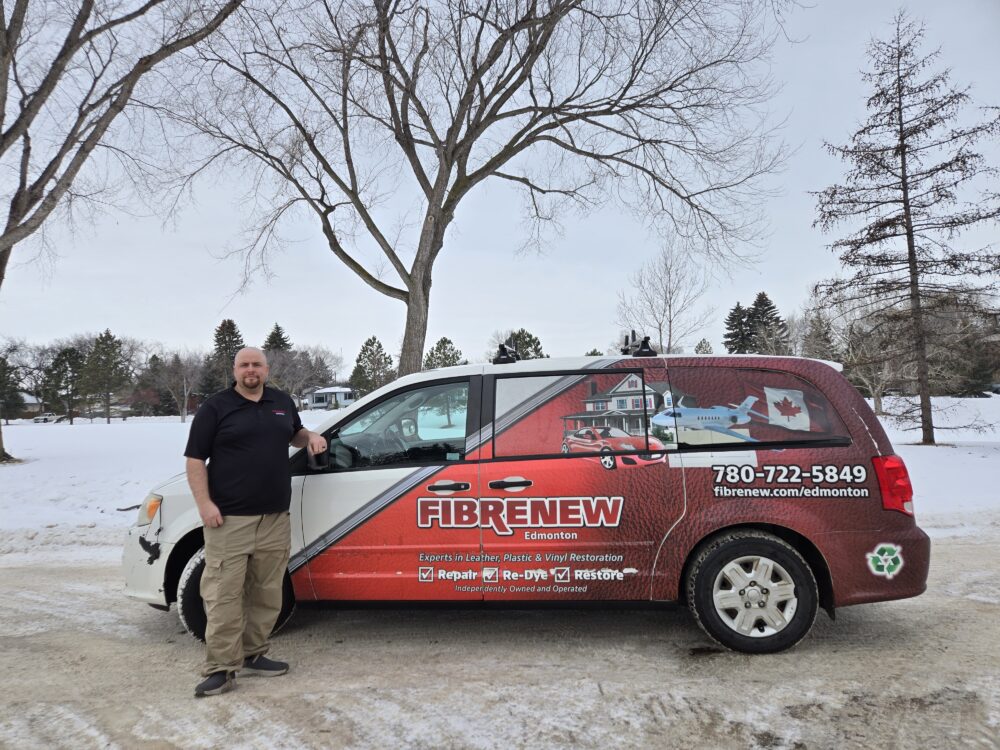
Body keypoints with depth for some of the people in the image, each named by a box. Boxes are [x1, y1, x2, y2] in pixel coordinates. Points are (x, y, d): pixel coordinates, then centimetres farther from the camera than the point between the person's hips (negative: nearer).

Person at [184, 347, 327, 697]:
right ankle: (221, 668, 3)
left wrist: (310, 437, 6)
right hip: (229, 519, -5)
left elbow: (294, 434, 30)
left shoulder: (283, 403, 13)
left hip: (275, 518, 5)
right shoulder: (215, 408, -2)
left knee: (267, 594, 11)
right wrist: (205, 504, -13)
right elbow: (195, 459, -3)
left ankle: (253, 655, 25)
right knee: (223, 594, -4)